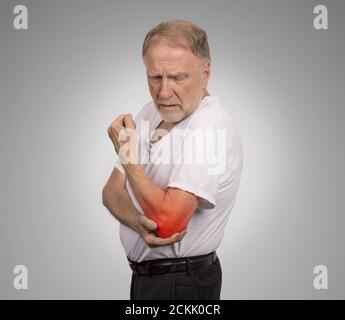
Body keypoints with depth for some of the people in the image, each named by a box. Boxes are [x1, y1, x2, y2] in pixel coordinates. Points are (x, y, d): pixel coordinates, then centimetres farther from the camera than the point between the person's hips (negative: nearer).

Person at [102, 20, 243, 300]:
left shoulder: (212, 125, -24)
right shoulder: (150, 113, 3)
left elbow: (167, 220, -29)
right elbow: (112, 190, 3)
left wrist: (127, 155, -18)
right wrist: (140, 222, -19)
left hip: (182, 285, -7)